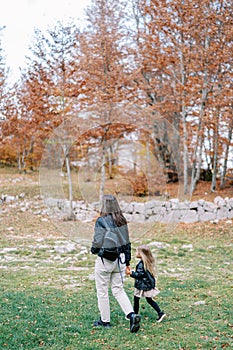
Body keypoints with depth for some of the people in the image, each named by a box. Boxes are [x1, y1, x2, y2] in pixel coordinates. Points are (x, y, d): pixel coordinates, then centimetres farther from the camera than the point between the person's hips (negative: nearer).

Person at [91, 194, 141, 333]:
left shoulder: (101, 221, -15)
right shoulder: (122, 220, 4)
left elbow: (98, 242, -17)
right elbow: (127, 241, 8)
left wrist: (93, 249, 6)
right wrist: (128, 260, 16)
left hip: (105, 260, -6)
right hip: (120, 259, 6)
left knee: (102, 291, 10)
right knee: (118, 290, 13)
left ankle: (105, 321, 19)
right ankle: (132, 315, -5)